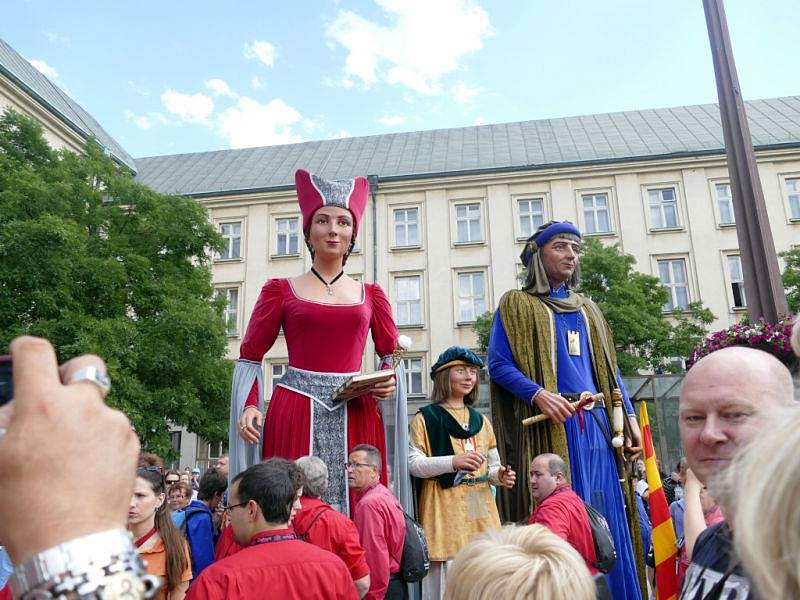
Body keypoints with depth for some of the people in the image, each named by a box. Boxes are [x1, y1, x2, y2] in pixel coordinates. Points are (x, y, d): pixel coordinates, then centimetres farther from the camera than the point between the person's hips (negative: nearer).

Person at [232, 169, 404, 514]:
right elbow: (250, 356, 5)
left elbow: (393, 356, 12)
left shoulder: (370, 295, 11)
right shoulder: (281, 290, 7)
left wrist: (391, 383, -8)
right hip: (296, 412, -1)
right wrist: (248, 406, -8)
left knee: (357, 510, 1)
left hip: (356, 415, 2)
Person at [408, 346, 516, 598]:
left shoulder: (481, 420, 15)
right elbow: (413, 464, -9)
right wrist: (453, 461, -20)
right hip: (444, 511, -5)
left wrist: (500, 476, -3)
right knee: (448, 579, -4)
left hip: (480, 510, 5)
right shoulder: (426, 417, -2)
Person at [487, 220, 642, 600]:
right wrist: (538, 394, -21)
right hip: (550, 425, -5)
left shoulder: (588, 310, 22)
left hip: (596, 425, 6)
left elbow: (609, 370, 21)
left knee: (606, 516, 6)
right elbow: (498, 364, -6)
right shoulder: (516, 305, 4)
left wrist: (629, 417, 10)